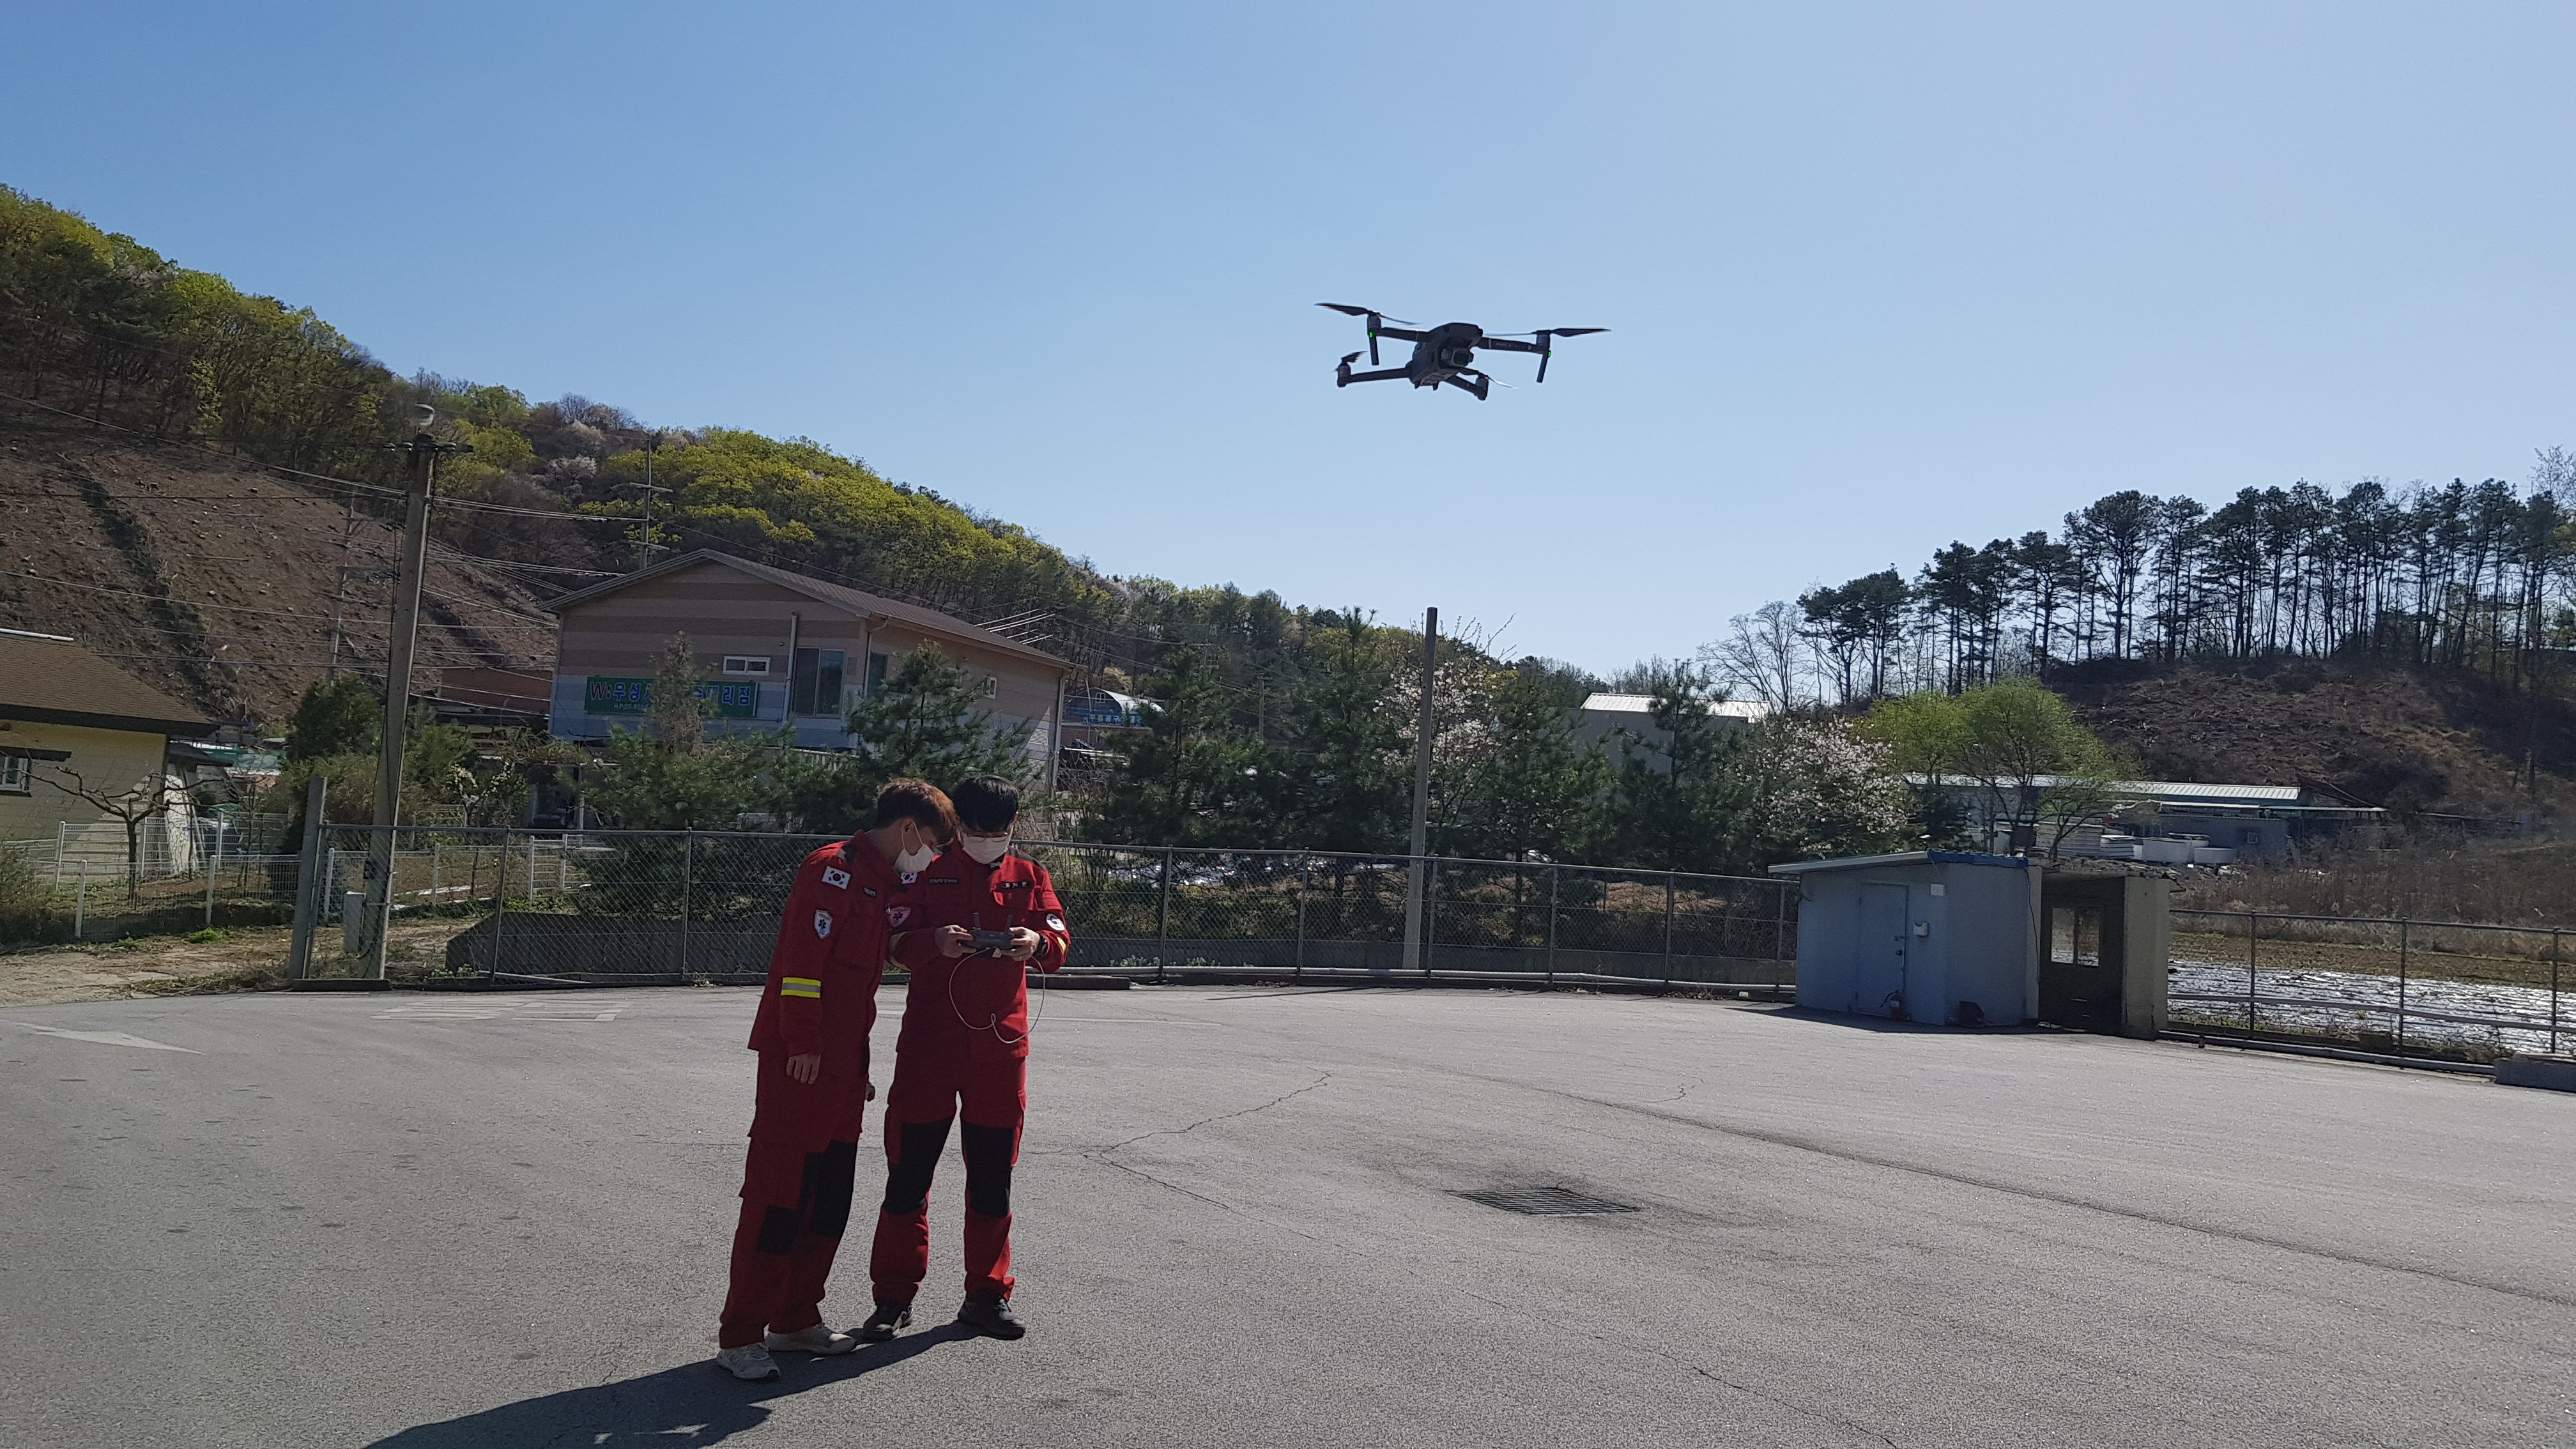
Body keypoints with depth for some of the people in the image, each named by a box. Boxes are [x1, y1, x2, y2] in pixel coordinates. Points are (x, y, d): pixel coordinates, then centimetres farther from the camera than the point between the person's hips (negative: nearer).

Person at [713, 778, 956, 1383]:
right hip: (800, 1062, -9)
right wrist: (802, 1044, -20)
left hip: (842, 1066, 9)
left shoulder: (885, 886, 18)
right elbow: (802, 959, -19)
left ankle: (796, 1319, 23)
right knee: (779, 1198, -5)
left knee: (830, 1201, 12)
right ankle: (739, 1335, 2)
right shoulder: (833, 870, -11)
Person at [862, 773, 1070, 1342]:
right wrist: (935, 942, -24)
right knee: (908, 1171, 1)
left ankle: (987, 1295, 19)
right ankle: (895, 1296, 11)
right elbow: (898, 945, -3)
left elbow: (1060, 943, 3)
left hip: (1001, 1043, 2)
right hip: (929, 1042, -2)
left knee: (993, 1177, 8)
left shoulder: (1030, 877, 9)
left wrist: (1038, 943, -20)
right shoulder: (927, 875, 3)